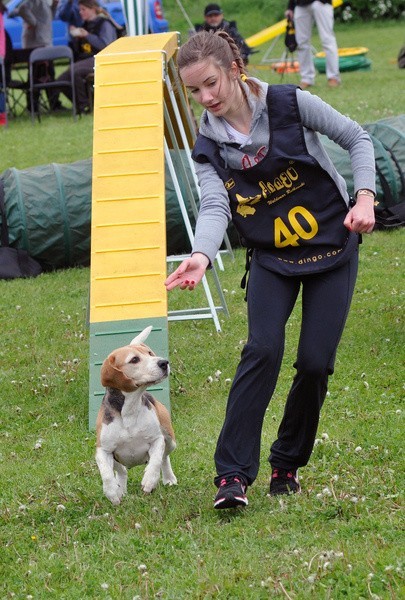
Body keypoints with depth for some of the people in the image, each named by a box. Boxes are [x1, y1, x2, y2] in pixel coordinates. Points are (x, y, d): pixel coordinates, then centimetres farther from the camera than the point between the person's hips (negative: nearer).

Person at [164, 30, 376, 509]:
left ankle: (287, 465, 14)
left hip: (332, 246, -1)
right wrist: (201, 256, -39)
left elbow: (357, 139, -2)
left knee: (315, 361, -7)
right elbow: (214, 206, -19)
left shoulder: (290, 105, -12)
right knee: (263, 349, -20)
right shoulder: (209, 147, -5)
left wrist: (365, 196, -16)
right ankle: (232, 474, -19)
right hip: (271, 259, 1)